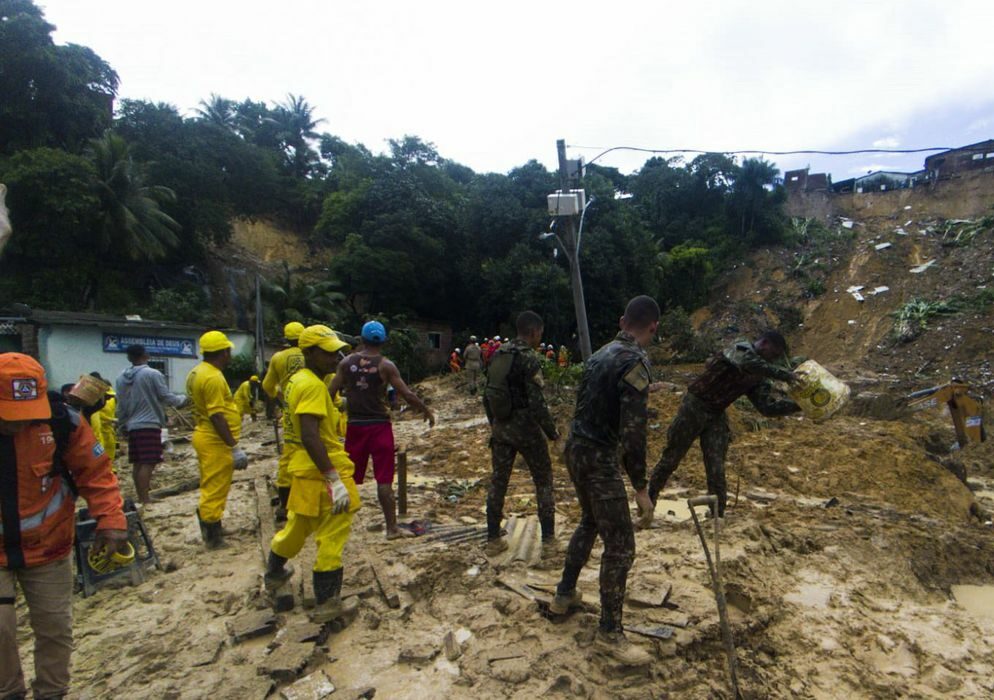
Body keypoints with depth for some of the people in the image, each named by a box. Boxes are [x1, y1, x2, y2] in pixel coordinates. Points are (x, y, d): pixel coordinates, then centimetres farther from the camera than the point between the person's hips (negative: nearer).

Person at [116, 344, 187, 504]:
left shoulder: (121, 378, 9)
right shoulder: (153, 374, -11)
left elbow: (120, 406, 14)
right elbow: (166, 397, -8)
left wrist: (123, 425, 24)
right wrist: (182, 399, 10)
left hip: (132, 426, 7)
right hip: (150, 425, -7)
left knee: (137, 463, 12)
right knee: (148, 463, -7)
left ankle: (141, 497, 19)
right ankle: (145, 499, -10)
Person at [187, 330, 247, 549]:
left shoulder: (197, 372, 10)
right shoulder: (213, 377, -21)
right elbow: (217, 416, -25)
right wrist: (234, 447, -22)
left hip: (205, 437, 10)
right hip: (216, 441, -10)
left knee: (210, 488, 20)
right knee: (215, 490, 0)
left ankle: (210, 529, 32)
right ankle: (213, 537, 9)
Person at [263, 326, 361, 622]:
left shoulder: (297, 380, 10)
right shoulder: (313, 386, -20)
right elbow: (310, 436, -28)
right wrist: (335, 479, -28)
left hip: (304, 469, 10)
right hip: (323, 471, -10)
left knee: (298, 525, 28)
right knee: (332, 536, 3)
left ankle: (274, 573, 49)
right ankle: (327, 602, 13)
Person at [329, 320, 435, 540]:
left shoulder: (346, 362, 1)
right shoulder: (385, 365, -8)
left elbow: (331, 393, 0)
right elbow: (407, 394, -10)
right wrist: (427, 411, 2)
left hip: (354, 425, 3)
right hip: (379, 425, -3)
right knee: (384, 479, 2)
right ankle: (392, 528, 7)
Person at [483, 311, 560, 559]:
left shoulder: (498, 355, 7)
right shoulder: (529, 358, -15)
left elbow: (487, 394, 12)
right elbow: (536, 402, -19)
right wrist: (551, 431, -8)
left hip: (501, 427, 6)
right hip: (525, 427, -6)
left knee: (498, 481, 14)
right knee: (543, 481, 8)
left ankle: (493, 539, 22)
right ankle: (548, 541, 10)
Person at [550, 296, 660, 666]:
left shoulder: (600, 354, 9)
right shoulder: (635, 362, -19)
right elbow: (633, 431, -23)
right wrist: (641, 488, -18)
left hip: (575, 447, 9)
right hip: (598, 456, -9)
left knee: (590, 521, 27)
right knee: (620, 543, 1)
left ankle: (564, 594, 40)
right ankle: (609, 634, 12)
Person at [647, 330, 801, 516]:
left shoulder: (758, 378, 7)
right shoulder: (741, 348, -14)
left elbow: (767, 406, -1)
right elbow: (747, 363, -38)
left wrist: (797, 405, -12)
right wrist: (783, 374, -41)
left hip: (716, 416, 6)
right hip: (694, 406, -6)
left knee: (716, 469, 2)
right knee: (671, 457, 5)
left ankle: (717, 514, 14)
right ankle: (649, 499, 21)